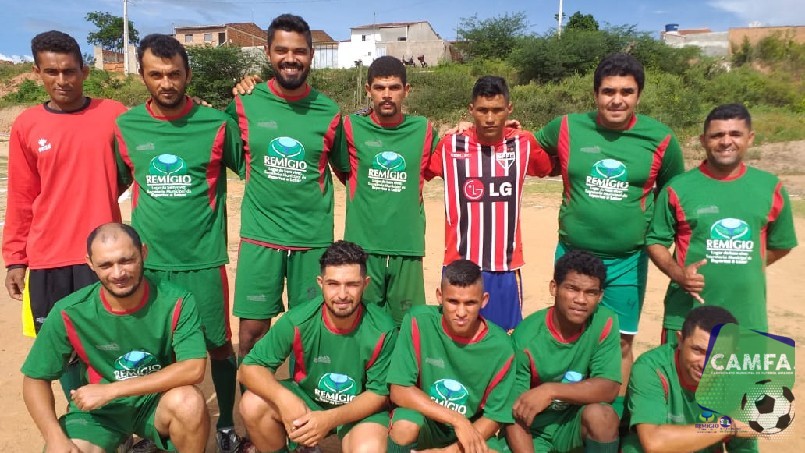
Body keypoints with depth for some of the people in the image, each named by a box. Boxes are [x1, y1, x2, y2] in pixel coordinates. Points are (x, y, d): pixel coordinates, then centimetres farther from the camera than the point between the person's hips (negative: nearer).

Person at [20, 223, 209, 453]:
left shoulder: (176, 302, -20)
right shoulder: (70, 313, -15)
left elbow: (193, 369, -26)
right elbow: (35, 380, -5)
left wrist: (110, 390, -27)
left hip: (159, 400, -1)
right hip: (98, 409, 2)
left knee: (189, 402, -33)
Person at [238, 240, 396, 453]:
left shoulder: (382, 330, -23)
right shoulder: (298, 321, -22)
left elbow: (379, 393, -14)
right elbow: (251, 367, -17)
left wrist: (330, 419, -30)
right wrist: (285, 399, -37)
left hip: (361, 409, -1)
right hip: (306, 398, 2)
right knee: (252, 405, -23)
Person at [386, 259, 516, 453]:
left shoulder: (500, 346, -15)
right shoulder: (419, 321, -19)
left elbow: (494, 416, -6)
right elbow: (399, 391, -19)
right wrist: (458, 420, -26)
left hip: (473, 429, 2)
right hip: (424, 420, -1)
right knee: (405, 425, -35)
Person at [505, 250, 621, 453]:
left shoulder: (604, 323, -15)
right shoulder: (526, 337, -21)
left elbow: (609, 388, -19)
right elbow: (515, 414, -17)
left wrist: (551, 390, -31)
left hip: (576, 420, 2)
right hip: (534, 427, -1)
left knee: (601, 414, -29)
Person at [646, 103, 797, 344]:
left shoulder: (770, 187, 3)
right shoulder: (679, 188, -6)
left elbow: (781, 243, 16)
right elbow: (656, 240, -1)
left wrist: (746, 269, 7)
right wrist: (677, 273, -17)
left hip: (748, 316, 3)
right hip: (687, 314, -3)